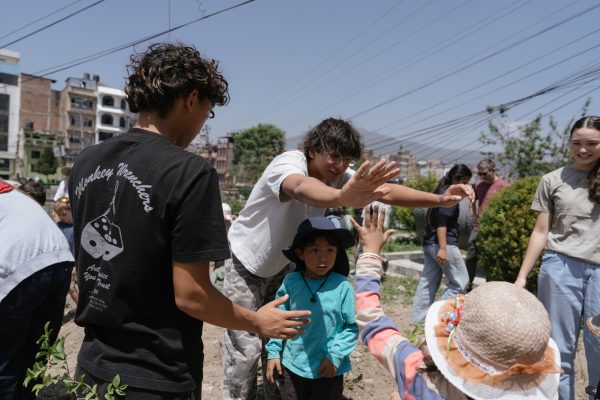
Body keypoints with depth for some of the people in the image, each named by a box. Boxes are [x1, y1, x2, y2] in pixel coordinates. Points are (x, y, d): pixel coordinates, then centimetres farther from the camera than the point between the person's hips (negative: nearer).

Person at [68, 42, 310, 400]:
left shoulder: (86, 163, 0)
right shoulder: (190, 171, -22)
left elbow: (86, 268, 10)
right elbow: (190, 295, -21)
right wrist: (258, 323, -5)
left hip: (93, 366, 7)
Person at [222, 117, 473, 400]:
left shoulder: (340, 176, -11)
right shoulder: (288, 163, -31)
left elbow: (387, 191, -16)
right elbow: (302, 188, -55)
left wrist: (440, 199, -28)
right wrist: (341, 197, -76)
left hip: (280, 266, 6)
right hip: (246, 264, -5)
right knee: (244, 349, -4)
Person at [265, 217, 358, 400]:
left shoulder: (342, 286, -15)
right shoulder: (290, 282, -9)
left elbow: (353, 326, -7)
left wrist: (335, 355, -13)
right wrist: (273, 352, 2)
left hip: (329, 370, -2)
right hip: (292, 365, 2)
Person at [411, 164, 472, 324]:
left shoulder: (441, 191, 19)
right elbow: (442, 222, -20)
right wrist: (443, 248, -24)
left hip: (429, 243, 9)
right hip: (444, 244, -9)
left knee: (428, 284, 10)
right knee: (460, 282, 2)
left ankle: (418, 321, 12)